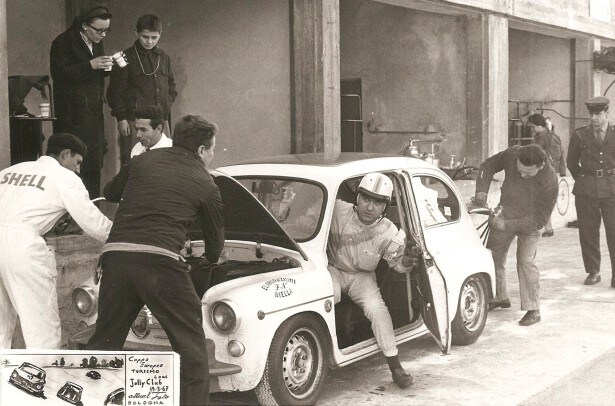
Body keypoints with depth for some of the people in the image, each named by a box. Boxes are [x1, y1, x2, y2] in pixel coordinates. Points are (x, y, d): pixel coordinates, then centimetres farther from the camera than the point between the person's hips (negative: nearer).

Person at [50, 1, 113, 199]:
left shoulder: (96, 43, 14)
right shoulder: (63, 42, -8)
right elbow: (60, 74, -17)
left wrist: (109, 66, 1)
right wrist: (90, 65, -22)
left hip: (94, 113, 7)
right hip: (73, 114, -7)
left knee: (95, 165, 6)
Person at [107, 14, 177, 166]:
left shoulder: (164, 57, 13)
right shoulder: (127, 58, -2)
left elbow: (171, 84, 26)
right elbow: (115, 91, -3)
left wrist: (167, 104, 11)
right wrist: (121, 118, -7)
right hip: (134, 120, -5)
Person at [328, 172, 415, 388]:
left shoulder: (388, 231, -14)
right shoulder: (338, 211, -21)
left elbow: (398, 263, -10)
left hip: (362, 276, 1)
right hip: (333, 269, -1)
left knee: (377, 308, -22)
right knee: (331, 295, -36)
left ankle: (395, 366, -12)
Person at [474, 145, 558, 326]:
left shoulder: (549, 181, -34)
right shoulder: (511, 155, -25)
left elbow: (539, 220, -28)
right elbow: (488, 165, -4)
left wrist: (507, 225, -33)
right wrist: (482, 190, -19)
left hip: (529, 223, -4)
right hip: (505, 214, 5)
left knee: (526, 262, -16)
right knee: (493, 256, 10)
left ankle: (533, 310, -5)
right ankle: (500, 297, 31)